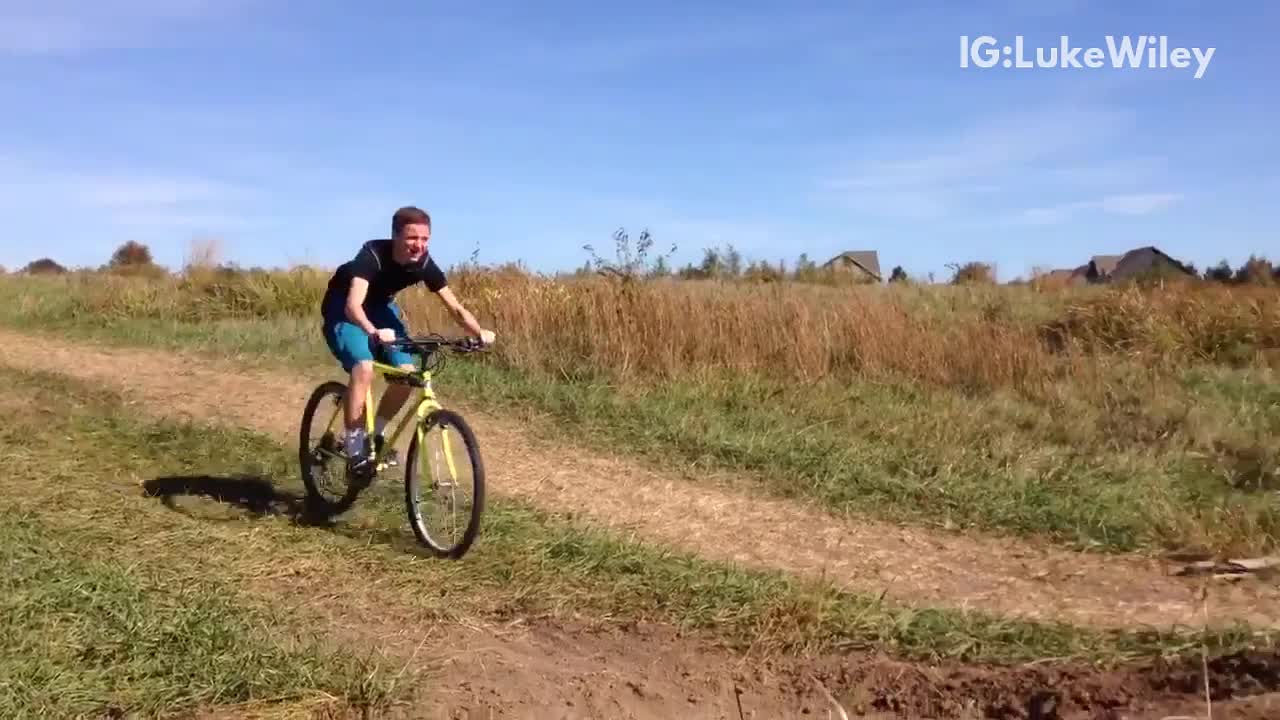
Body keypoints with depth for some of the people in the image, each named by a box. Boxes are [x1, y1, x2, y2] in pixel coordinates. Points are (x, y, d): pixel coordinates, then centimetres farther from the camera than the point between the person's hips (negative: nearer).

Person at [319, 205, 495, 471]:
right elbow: (353, 305, -48)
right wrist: (373, 333, -66)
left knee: (407, 373, -11)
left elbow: (455, 306, -19)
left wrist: (480, 333, -35)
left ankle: (376, 434, 11)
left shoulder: (424, 264, -21)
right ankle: (354, 447, -17)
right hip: (342, 309, -5)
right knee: (364, 368, -29)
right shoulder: (372, 255, -35)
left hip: (380, 307, 5)